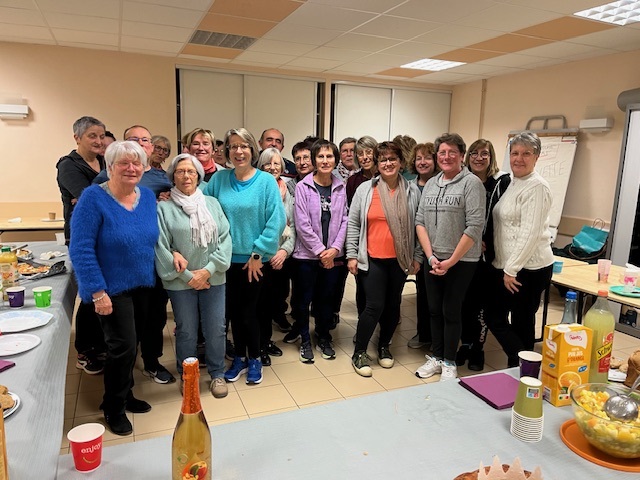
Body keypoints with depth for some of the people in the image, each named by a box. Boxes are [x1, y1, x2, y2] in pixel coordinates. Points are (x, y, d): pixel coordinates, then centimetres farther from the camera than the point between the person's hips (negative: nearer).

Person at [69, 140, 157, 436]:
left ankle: (125, 395, 38)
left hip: (142, 286, 6)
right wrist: (97, 292, -20)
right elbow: (81, 249, -18)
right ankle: (113, 409, 21)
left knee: (130, 345, 17)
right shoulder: (94, 198, -16)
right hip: (112, 289, -6)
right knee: (123, 346, -3)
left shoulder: (148, 196, 1)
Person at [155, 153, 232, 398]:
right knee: (186, 332, 9)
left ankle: (217, 373, 29)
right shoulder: (164, 208, -4)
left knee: (216, 329, 8)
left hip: (213, 279, 2)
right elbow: (161, 248, -8)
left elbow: (225, 238, -1)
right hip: (181, 281, -2)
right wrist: (187, 276, -10)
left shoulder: (212, 203, 4)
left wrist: (208, 270, -11)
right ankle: (186, 376, 31)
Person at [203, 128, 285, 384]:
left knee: (248, 311, 6)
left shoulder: (266, 181, -8)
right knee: (233, 311, 12)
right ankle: (239, 357, 33)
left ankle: (254, 359, 28)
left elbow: (276, 220, -12)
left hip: (254, 260, -3)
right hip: (228, 259, 3)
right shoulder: (219, 179, 2)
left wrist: (258, 253, -12)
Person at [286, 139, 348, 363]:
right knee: (303, 299, 8)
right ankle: (305, 340, 27)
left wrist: (335, 248, -9)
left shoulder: (341, 187, 4)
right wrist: (320, 250, -12)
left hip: (333, 255, 3)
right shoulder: (303, 187, -7)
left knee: (326, 299, 14)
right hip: (307, 254, -3)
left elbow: (344, 220, 2)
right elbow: (302, 224, -12)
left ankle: (324, 338, 32)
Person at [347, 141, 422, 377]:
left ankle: (384, 346, 34)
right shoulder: (365, 189, -1)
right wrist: (351, 255, -3)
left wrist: (417, 257, 2)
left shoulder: (413, 191, 2)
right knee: (374, 306, -5)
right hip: (372, 259, -2)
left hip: (400, 259, 2)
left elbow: (419, 226, 5)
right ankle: (359, 353, 12)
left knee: (392, 304, 13)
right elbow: (353, 223, 1)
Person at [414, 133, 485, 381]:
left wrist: (451, 261, -14)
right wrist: (430, 256, -7)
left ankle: (449, 363, 20)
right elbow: (420, 221, 5)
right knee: (434, 310, 12)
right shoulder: (430, 184, 10)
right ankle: (436, 357, 28)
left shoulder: (471, 183, -7)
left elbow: (474, 227, -14)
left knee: (451, 311, 4)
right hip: (433, 259, 5)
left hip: (461, 261, -5)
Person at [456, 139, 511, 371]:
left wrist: (486, 243, -12)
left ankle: (477, 348, 21)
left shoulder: (502, 182, -3)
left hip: (489, 255, -2)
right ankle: (465, 344, 26)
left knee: (481, 303, 5)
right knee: (464, 301, 9)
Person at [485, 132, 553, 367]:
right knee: (494, 316, 13)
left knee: (521, 325, 3)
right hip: (505, 267, 9)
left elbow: (530, 233, -20)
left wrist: (511, 270, -19)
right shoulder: (511, 183, 13)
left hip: (529, 269, -9)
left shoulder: (536, 187, -14)